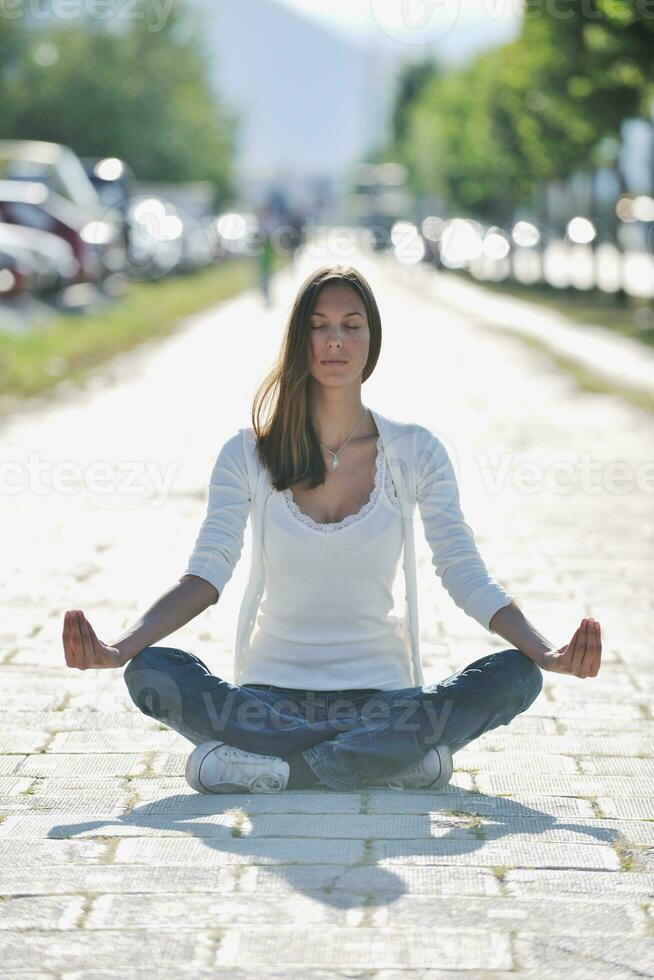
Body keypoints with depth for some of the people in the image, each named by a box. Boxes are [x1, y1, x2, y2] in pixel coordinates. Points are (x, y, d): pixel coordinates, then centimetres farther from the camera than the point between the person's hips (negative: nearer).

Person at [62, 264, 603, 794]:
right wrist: (118, 649, -23)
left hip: (381, 692, 0)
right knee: (152, 673, -29)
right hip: (273, 690, 0)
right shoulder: (249, 455, 2)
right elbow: (206, 574, -6)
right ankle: (398, 757, -28)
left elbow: (466, 574, -2)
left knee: (515, 676, -26)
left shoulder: (416, 451, 3)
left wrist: (547, 653, -19)